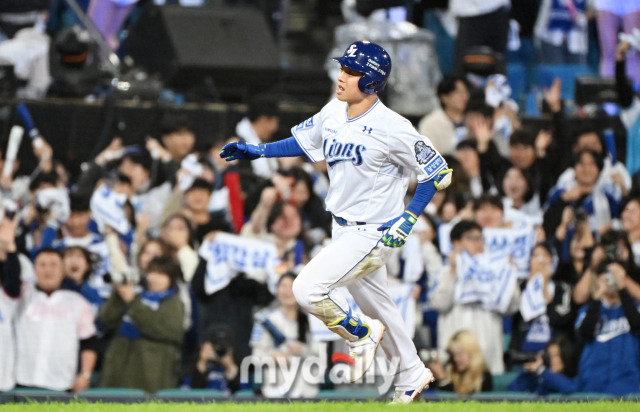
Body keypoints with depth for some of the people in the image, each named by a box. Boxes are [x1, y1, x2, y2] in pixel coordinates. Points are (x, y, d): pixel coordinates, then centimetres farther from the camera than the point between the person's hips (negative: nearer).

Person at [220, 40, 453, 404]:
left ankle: (362, 334, 7)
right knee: (374, 305, 20)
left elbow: (438, 171, -14)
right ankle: (412, 376, 38)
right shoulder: (333, 114, -1)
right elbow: (304, 141, 18)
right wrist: (257, 151, 7)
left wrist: (408, 220, -18)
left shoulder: (391, 127, -21)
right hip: (344, 231, 8)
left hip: (373, 233, -8)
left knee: (308, 289, -19)